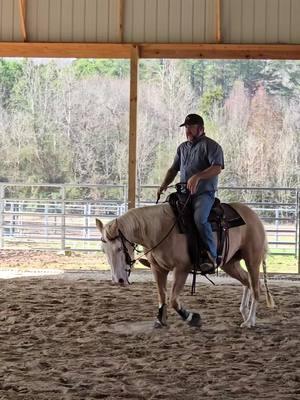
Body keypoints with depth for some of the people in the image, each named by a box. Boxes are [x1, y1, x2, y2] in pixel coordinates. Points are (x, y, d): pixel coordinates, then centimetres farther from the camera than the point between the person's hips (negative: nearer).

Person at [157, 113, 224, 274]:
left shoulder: (211, 145, -2)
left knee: (199, 219, -32)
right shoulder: (182, 147, 20)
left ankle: (211, 257, -29)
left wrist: (197, 176, -29)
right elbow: (173, 169, 25)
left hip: (204, 193, -8)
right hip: (184, 193, 8)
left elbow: (217, 168, -16)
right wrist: (163, 185, 7)